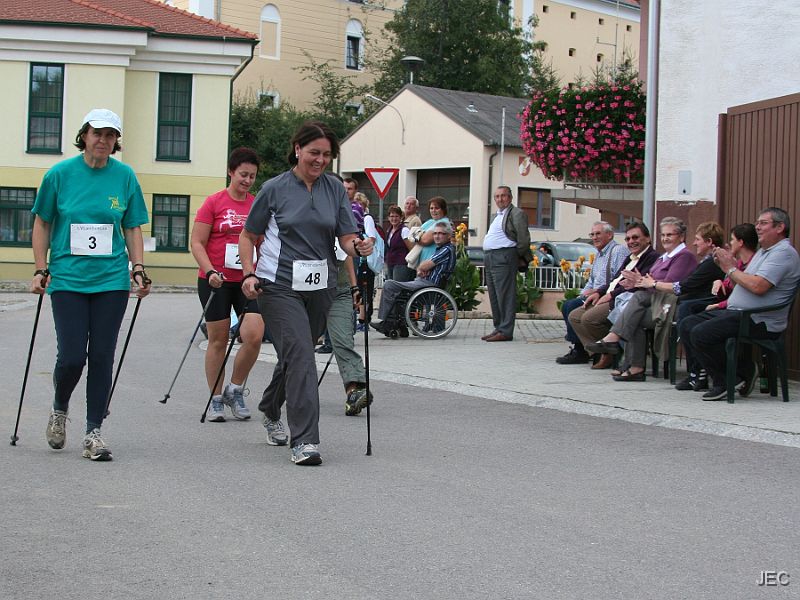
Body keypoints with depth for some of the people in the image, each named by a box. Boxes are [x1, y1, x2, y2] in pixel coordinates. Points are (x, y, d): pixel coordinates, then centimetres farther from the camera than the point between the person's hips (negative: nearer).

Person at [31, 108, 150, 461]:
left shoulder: (125, 176, 3)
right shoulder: (60, 174, -1)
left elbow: (132, 228, 12)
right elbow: (42, 223, 8)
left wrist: (138, 269, 3)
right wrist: (41, 269, 2)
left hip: (111, 280, 2)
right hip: (68, 279, -1)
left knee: (102, 356, 2)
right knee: (72, 357, -6)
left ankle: (94, 432, 11)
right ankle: (59, 409, 24)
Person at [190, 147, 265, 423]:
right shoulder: (214, 203, -2)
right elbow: (197, 243, -3)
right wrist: (211, 271, -16)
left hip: (248, 281, 3)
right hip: (215, 281, -2)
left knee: (254, 336, -12)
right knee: (218, 339, 4)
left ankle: (235, 390, 10)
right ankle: (216, 399, 16)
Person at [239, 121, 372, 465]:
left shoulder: (335, 189, 7)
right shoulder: (275, 189, -2)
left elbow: (346, 238, 2)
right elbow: (248, 235, 5)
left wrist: (359, 247, -21)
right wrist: (248, 273, -8)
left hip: (320, 286, 4)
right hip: (279, 285, -4)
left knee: (294, 355, 17)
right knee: (300, 356, -15)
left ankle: (270, 410, 44)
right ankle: (304, 441, -16)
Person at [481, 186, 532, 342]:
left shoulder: (516, 214, -6)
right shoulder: (497, 216, 23)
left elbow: (523, 238, -11)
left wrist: (520, 257, -4)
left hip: (504, 258, -10)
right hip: (490, 259, 10)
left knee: (505, 296, -9)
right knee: (494, 296, 12)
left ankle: (505, 331, -9)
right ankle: (498, 328, 19)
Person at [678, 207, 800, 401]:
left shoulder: (784, 253, -10)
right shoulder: (763, 251, 24)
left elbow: (758, 286, -23)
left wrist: (731, 268, -10)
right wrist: (728, 264, 4)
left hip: (759, 321, -11)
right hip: (735, 312, 11)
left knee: (701, 334, -24)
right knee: (687, 325, 0)